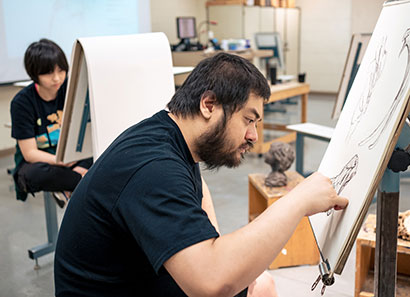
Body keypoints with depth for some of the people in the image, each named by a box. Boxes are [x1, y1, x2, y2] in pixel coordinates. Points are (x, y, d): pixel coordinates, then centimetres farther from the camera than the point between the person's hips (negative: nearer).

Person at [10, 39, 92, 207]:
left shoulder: (70, 87, -9)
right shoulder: (22, 102, -15)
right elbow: (30, 153, -17)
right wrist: (64, 161, -33)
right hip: (38, 160, -2)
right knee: (32, 175, -38)